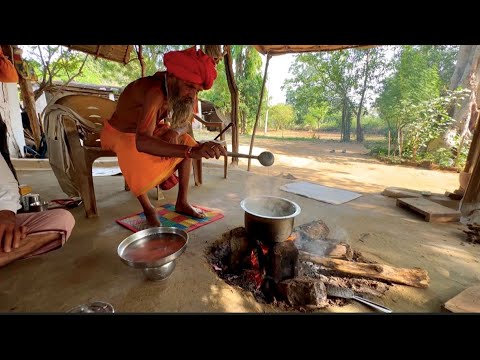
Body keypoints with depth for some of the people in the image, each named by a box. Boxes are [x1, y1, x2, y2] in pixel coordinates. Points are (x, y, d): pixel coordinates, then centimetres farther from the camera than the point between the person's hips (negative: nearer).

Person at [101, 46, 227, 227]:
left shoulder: (180, 91, -16)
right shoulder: (155, 92, -39)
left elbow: (185, 122, -2)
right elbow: (141, 142, -53)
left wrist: (175, 132, -27)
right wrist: (192, 151, -63)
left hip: (149, 129, 7)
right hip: (120, 133, -6)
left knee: (188, 142, -10)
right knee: (138, 160, -37)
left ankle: (182, 202, -3)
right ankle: (148, 208, -10)